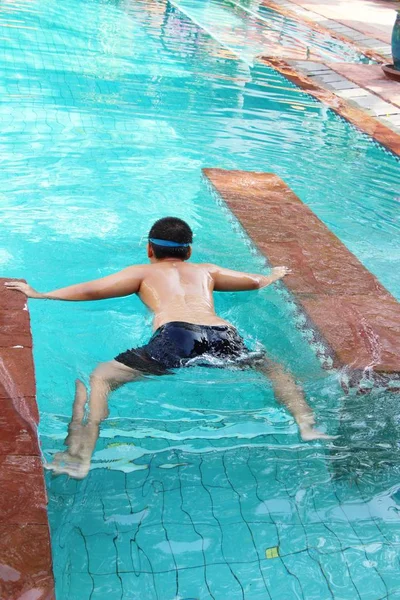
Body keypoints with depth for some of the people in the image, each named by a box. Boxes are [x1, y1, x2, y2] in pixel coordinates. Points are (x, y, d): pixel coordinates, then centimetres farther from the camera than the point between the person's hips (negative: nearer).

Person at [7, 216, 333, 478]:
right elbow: (257, 281, 49)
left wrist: (37, 294, 34)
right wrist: (275, 275, 72)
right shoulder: (206, 271, 38)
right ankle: (307, 425, 5)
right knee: (276, 369, 29)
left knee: (97, 378, 1)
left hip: (175, 336, -3)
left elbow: (90, 290, 22)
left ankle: (79, 458, -24)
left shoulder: (143, 272, 30)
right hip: (223, 335, 4)